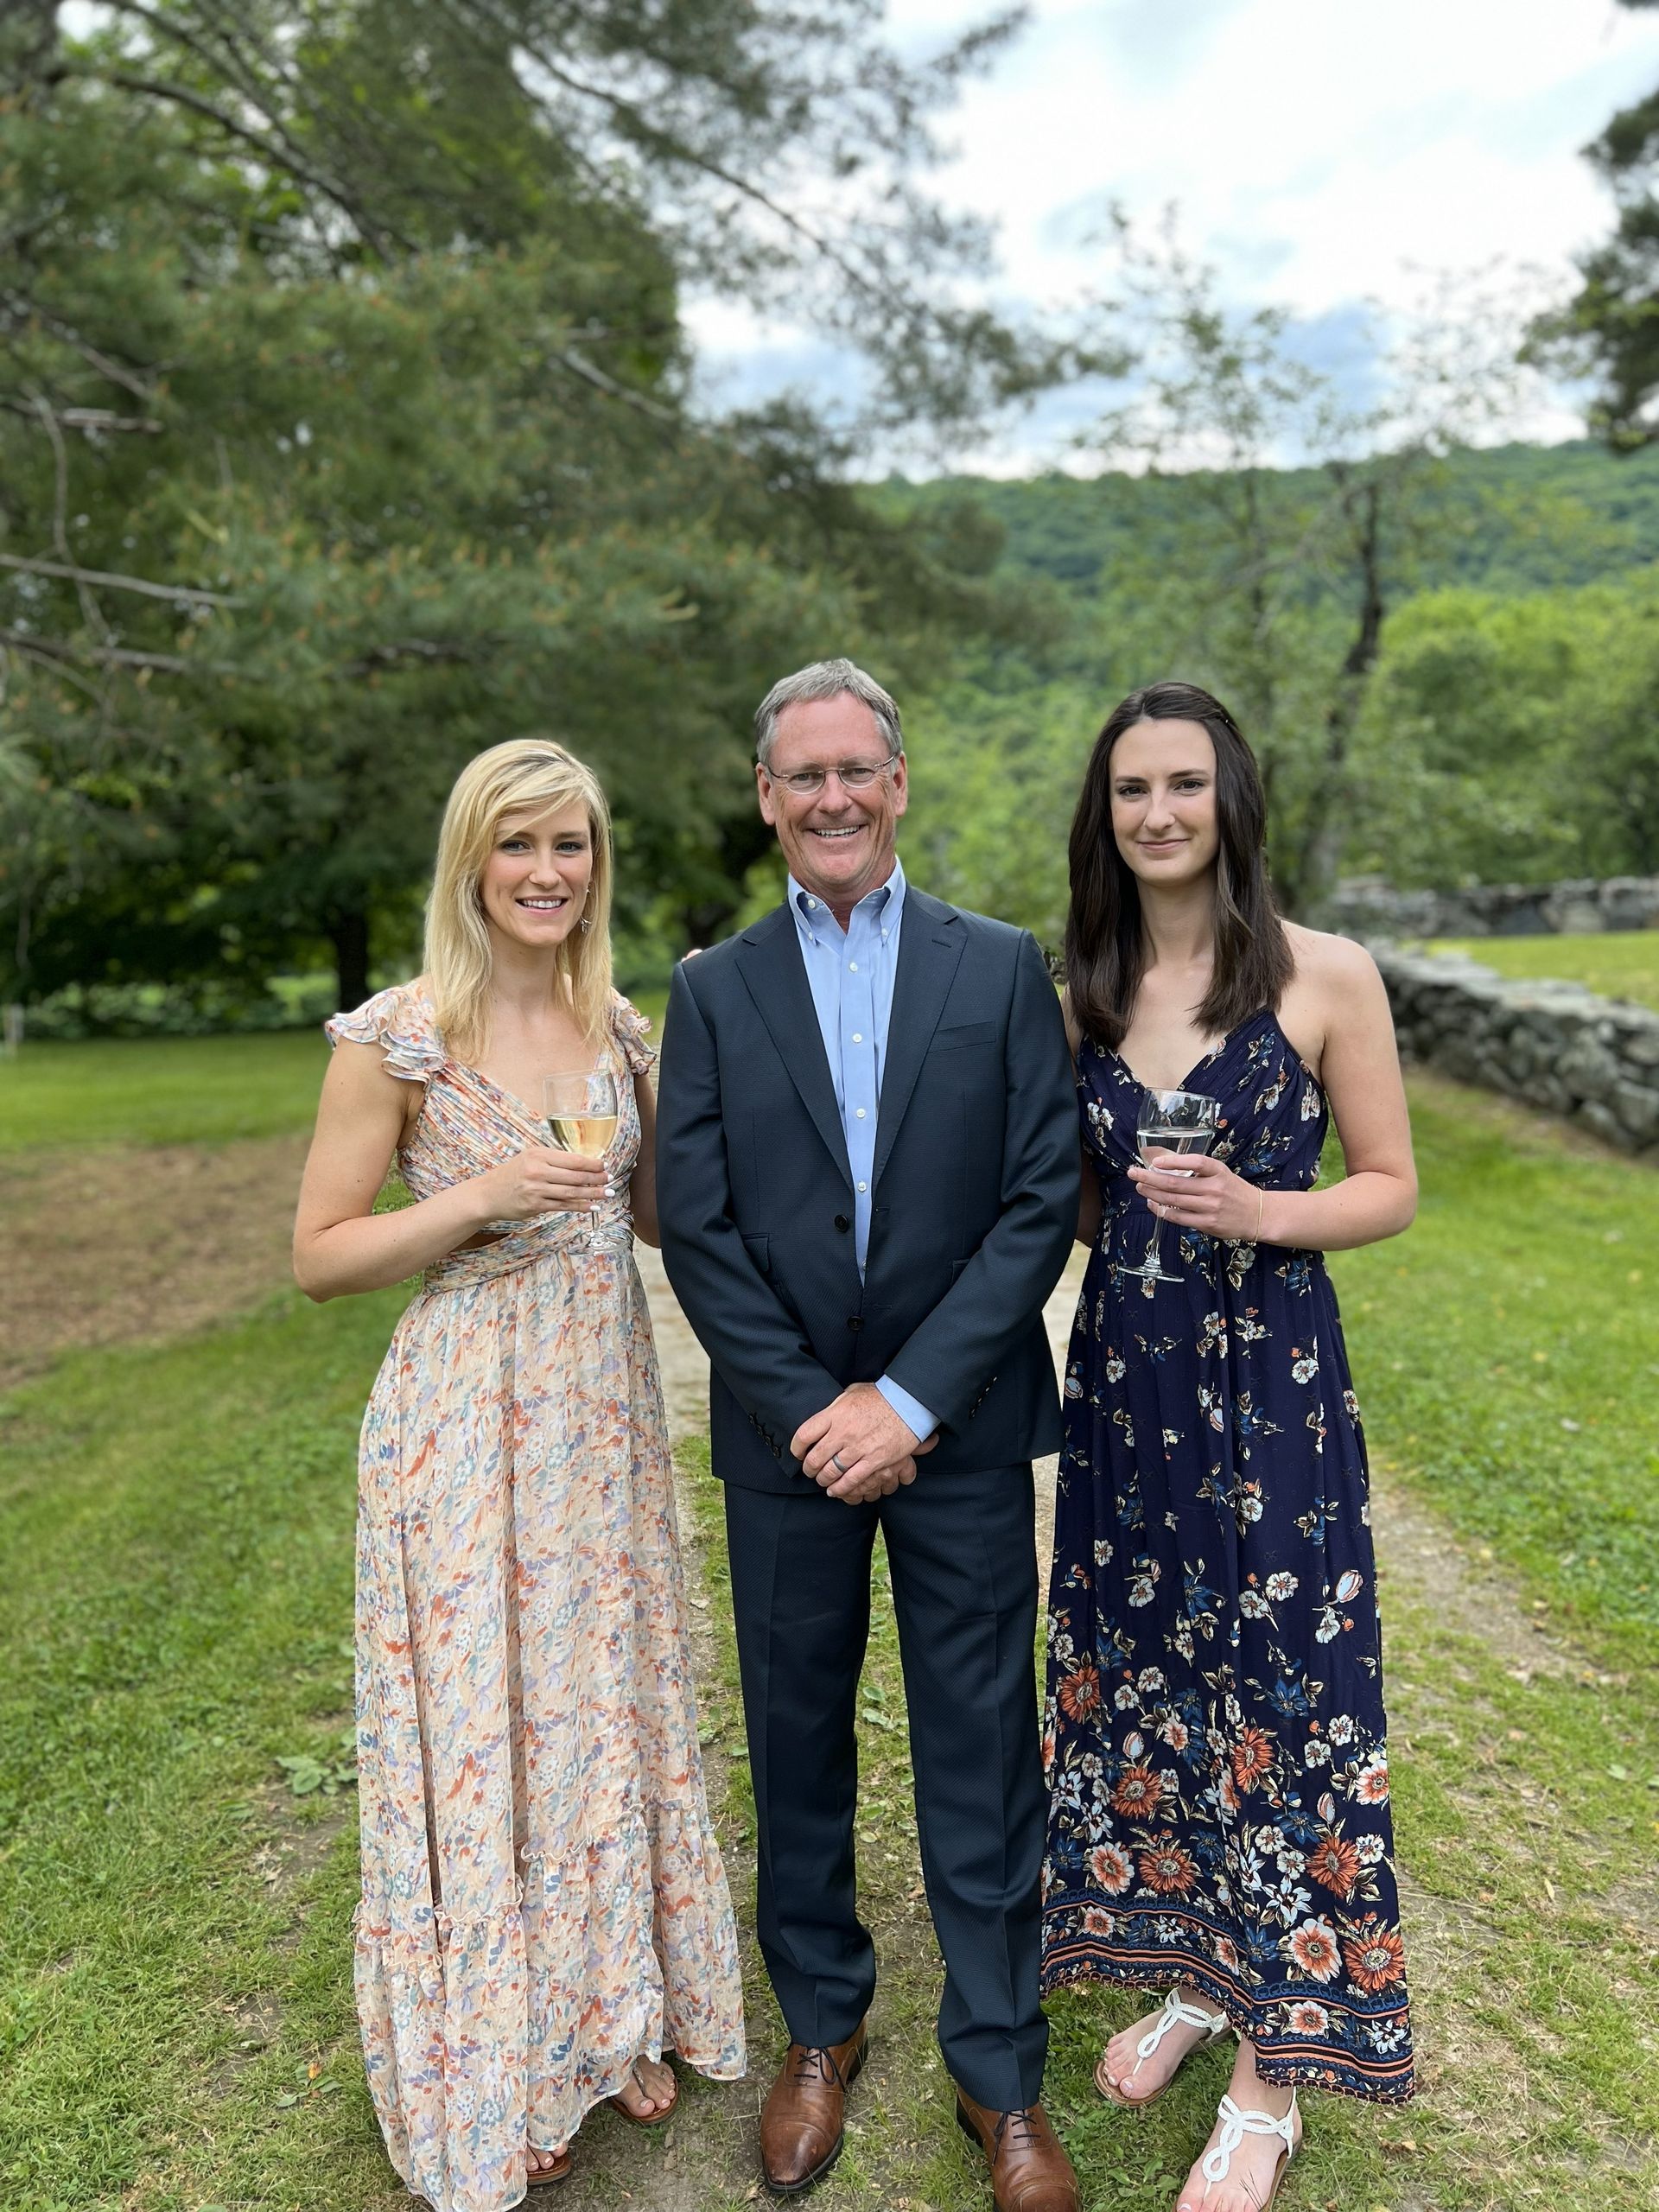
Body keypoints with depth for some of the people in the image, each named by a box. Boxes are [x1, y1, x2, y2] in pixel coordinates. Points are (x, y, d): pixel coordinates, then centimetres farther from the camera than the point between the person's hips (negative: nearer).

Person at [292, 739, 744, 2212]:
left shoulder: (621, 1027, 5)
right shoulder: (397, 1038, -10)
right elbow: (319, 1256, -6)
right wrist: (480, 1201, -20)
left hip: (605, 1412, 5)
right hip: (465, 1422, -4)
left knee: (608, 1704, 15)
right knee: (479, 1727, 7)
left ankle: (608, 2016, 38)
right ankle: (493, 2073, 32)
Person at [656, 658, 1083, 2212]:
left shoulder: (1003, 969, 0)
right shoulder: (714, 991, 2)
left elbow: (1041, 1202, -7)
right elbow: (696, 1227, -3)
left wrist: (910, 1399, -13)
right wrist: (809, 1407, -12)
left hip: (961, 1427, -1)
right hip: (787, 1432, 1)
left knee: (981, 1750, 10)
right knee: (797, 1740, 16)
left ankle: (998, 2068, 30)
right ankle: (819, 2027, 38)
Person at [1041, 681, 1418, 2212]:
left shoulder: (1327, 977, -6)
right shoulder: (1082, 992, 6)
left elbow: (1389, 1187, -3)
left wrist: (1256, 1212, -19)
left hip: (1271, 1385, -4)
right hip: (1122, 1380, 5)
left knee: (1277, 1694, 4)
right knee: (1135, 1674, 14)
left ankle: (1273, 2068, 24)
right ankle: (1186, 1967, 39)